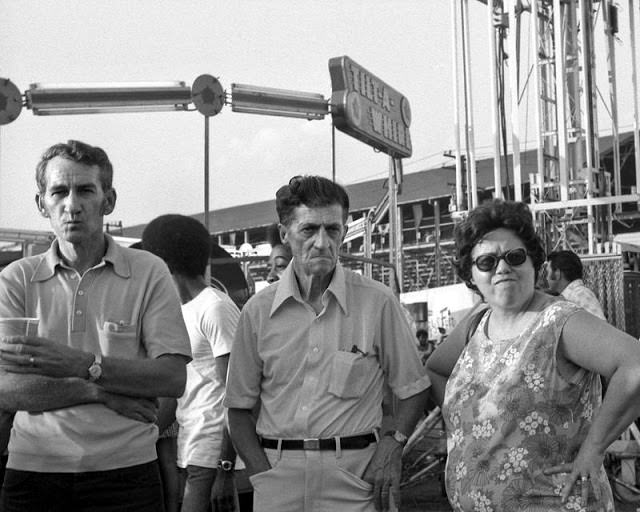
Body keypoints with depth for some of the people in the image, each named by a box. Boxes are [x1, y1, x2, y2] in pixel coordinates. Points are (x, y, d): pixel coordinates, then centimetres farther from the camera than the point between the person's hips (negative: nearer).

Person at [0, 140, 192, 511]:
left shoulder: (148, 272, 0)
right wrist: (99, 391, -16)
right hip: (34, 469, 1)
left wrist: (82, 364, -19)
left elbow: (173, 378, -9)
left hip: (124, 472, -1)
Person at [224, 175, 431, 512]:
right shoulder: (258, 310, 2)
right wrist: (263, 474, -4)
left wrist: (393, 445, -6)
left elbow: (412, 389, 7)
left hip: (355, 474, -1)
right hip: (278, 472, 1)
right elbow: (239, 408, 6)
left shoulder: (377, 302, -2)